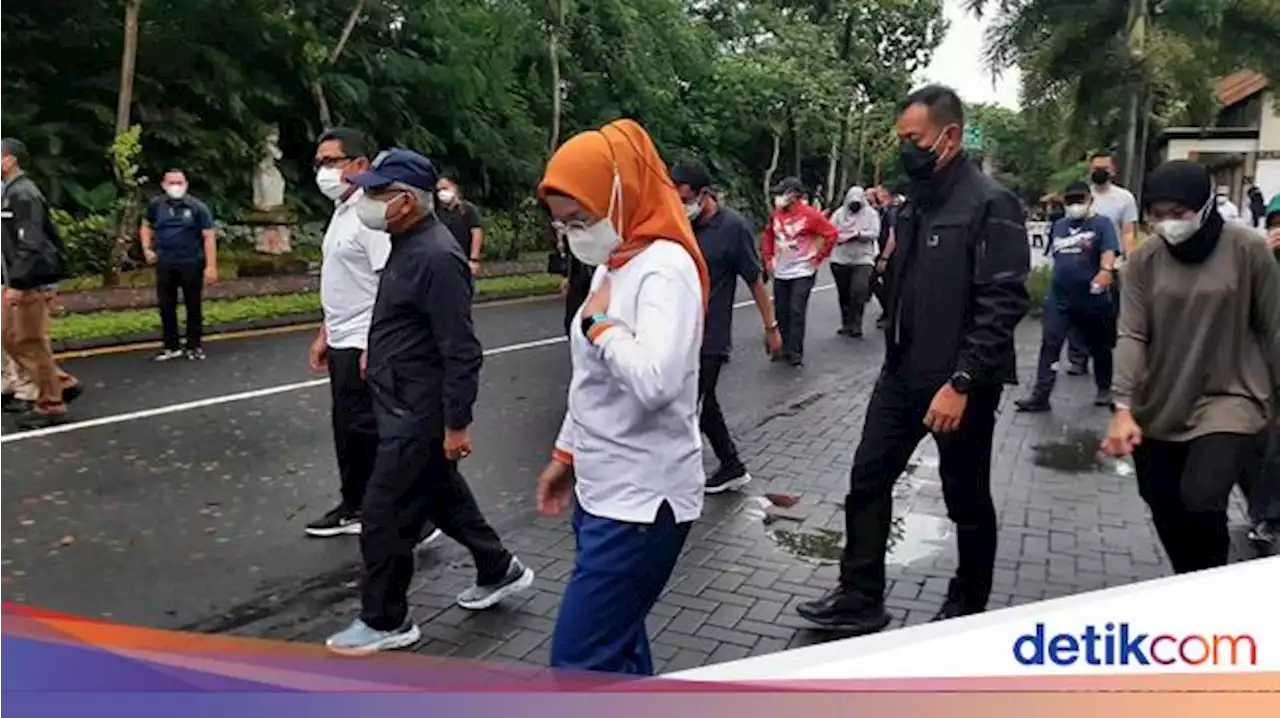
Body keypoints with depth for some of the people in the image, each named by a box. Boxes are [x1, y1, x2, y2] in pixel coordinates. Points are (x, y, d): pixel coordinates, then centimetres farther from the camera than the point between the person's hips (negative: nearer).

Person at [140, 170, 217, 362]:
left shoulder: (198, 208, -6)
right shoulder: (156, 206, 4)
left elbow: (209, 237, -8)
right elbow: (146, 226, 22)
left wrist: (211, 266, -14)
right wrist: (147, 248, 7)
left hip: (192, 264, -3)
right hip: (165, 265, 3)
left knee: (194, 307, 6)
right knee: (166, 307, 8)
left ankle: (194, 346, 17)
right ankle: (171, 347, 20)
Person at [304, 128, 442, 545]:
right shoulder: (341, 212, 14)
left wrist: (373, 347, -27)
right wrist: (325, 335, 20)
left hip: (364, 345, -10)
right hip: (342, 343, 10)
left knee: (364, 431, -7)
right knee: (347, 430, 15)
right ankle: (354, 509, 28)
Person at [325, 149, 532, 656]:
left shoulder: (435, 257, -23)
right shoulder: (409, 244, 8)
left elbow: (461, 352, -23)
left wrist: (456, 424, -21)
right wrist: (378, 356, 23)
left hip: (419, 415, -10)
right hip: (408, 406, 10)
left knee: (384, 517, 0)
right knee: (444, 497, 22)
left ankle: (385, 622, 17)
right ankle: (500, 571, 39)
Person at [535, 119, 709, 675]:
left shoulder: (665, 268, -17)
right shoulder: (612, 266, 10)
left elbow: (655, 382, -34)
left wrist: (599, 324, -18)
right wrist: (566, 453, 22)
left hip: (642, 500, -9)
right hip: (602, 493, 9)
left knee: (580, 662, -6)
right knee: (615, 651, 15)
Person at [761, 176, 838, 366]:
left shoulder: (810, 214, -14)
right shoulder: (776, 213, 2)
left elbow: (831, 234, -11)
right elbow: (768, 235, 17)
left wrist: (818, 258, -10)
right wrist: (768, 258, 10)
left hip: (802, 272, -5)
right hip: (780, 273, 5)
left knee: (797, 312, -8)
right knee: (781, 312, 10)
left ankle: (795, 353, -2)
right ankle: (783, 348, 23)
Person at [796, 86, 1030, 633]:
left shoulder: (990, 204, -15)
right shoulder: (915, 205, 11)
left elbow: (1002, 304, -21)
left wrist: (961, 382, -25)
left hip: (958, 383, -7)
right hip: (901, 374, 8)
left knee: (967, 501, 10)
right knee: (867, 481, 8)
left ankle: (967, 608, 29)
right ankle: (859, 598, 19)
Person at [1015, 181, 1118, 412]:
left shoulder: (1101, 224, -5)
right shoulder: (1058, 226, 14)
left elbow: (1109, 251, -20)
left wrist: (1105, 270, -39)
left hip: (1092, 300, -4)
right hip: (1059, 299, 4)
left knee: (1098, 347, 12)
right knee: (1049, 346, -5)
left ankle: (1105, 389, 32)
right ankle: (1040, 395, -6)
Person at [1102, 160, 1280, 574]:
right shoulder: (1143, 261, -2)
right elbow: (1131, 335, -7)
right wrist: (1123, 408, -18)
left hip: (1228, 401, -3)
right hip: (1158, 410, 3)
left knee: (1200, 502, -19)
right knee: (1166, 512, 11)